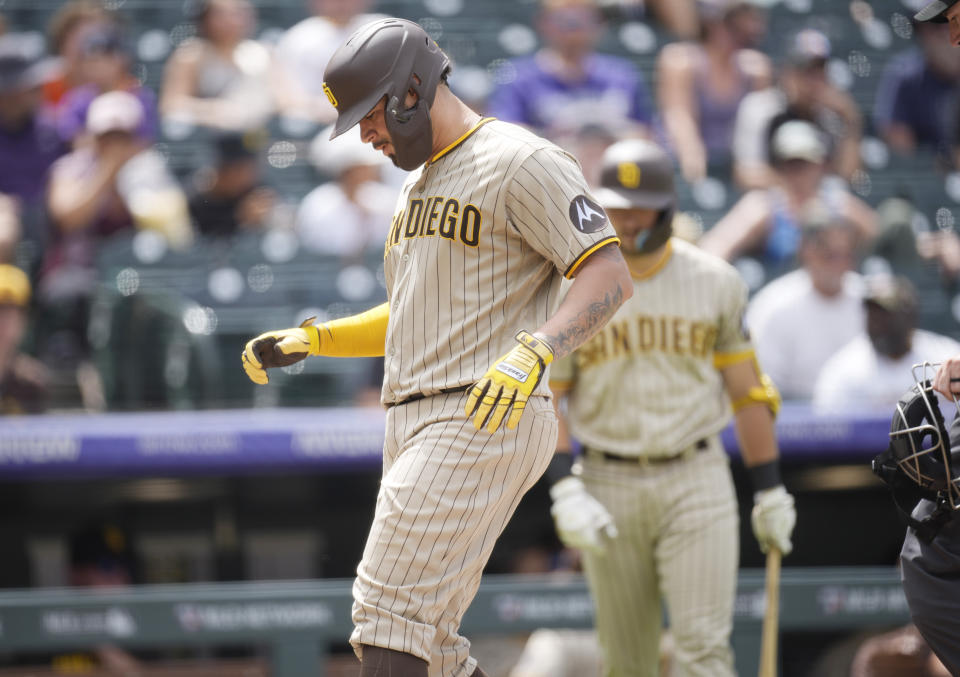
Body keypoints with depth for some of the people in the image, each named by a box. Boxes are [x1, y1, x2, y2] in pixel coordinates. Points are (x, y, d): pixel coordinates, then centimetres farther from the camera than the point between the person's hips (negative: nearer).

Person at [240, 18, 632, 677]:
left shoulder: (520, 163, -8)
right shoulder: (418, 183, 22)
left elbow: (610, 275, -17)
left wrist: (532, 352, -32)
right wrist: (308, 340, 18)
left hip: (488, 422, -10)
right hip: (416, 425, 10)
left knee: (388, 609, -16)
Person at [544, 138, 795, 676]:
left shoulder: (715, 282, 1)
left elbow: (746, 391, 7)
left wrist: (771, 492, 6)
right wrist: (565, 490, -15)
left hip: (697, 480, -1)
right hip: (609, 485, 1)